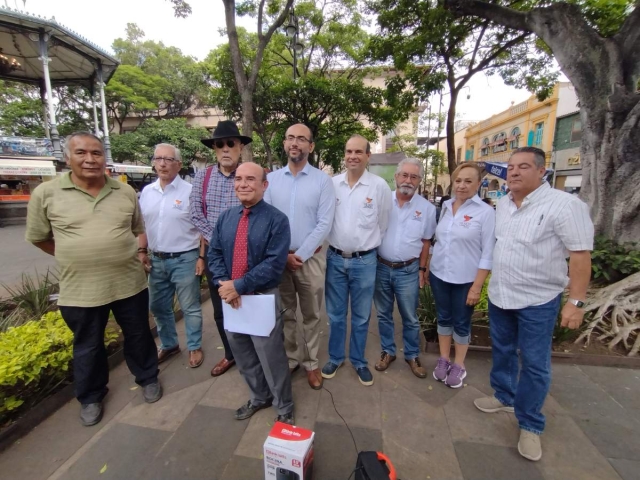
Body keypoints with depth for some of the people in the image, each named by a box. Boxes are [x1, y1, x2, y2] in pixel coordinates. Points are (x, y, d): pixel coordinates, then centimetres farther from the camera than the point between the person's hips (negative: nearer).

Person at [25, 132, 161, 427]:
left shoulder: (126, 192, 0)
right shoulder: (46, 193, -6)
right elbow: (38, 237, 6)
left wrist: (122, 255, 4)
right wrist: (76, 258, 2)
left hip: (129, 283, 1)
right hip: (80, 290, -1)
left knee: (139, 336, 16)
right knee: (87, 347, 18)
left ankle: (148, 378, 40)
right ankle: (91, 397, 41)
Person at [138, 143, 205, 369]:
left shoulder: (190, 191, -9)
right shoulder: (146, 192, 8)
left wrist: (202, 257, -13)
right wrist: (142, 251, 7)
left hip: (184, 259, -6)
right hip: (156, 260, 6)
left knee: (190, 308, 8)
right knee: (158, 307, 18)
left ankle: (195, 347, 26)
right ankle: (168, 344, 39)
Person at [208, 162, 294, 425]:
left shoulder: (277, 219, -12)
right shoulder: (226, 217, 6)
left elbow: (274, 263, -20)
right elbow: (214, 253, 5)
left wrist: (239, 286, -22)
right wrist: (223, 283, -13)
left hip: (263, 297, -6)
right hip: (231, 296, 6)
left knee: (270, 355, 7)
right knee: (242, 353, 21)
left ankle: (284, 407, 34)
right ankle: (259, 397, 46)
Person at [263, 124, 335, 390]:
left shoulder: (322, 180, -4)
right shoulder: (271, 179, 3)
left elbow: (324, 224, -9)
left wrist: (300, 256, -13)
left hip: (310, 259, -2)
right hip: (277, 258, 2)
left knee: (311, 315, 12)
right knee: (285, 314, 15)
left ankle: (311, 363, 31)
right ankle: (290, 359, 35)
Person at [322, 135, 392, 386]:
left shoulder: (380, 186, -6)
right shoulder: (332, 183, -1)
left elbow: (383, 224, 3)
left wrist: (368, 246, 8)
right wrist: (329, 245, 6)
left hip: (364, 261, -1)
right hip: (335, 259, 2)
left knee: (361, 316, 14)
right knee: (335, 314, 16)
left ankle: (358, 361, 36)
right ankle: (335, 357, 36)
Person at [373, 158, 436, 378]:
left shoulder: (427, 208, -3)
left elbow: (426, 242, 5)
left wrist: (422, 269, 2)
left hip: (408, 271, -1)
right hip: (381, 268, 1)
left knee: (410, 318, 12)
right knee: (384, 315, 15)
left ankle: (412, 355, 33)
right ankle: (388, 351, 35)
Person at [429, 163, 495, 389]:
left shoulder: (485, 212, -11)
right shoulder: (445, 207, 3)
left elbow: (488, 253, -11)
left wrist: (477, 286, -13)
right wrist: (426, 268, 11)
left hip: (465, 280, -4)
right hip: (438, 276, 4)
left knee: (461, 323, 12)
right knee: (443, 318, 17)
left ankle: (459, 365, 33)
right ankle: (443, 360, 35)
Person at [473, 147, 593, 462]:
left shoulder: (563, 205, -15)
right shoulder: (502, 205, 4)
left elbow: (580, 254, -15)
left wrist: (576, 301, -18)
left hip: (538, 301, -5)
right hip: (499, 295, 6)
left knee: (535, 365, 7)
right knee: (502, 351, 19)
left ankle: (530, 425, 25)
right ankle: (504, 397, 41)